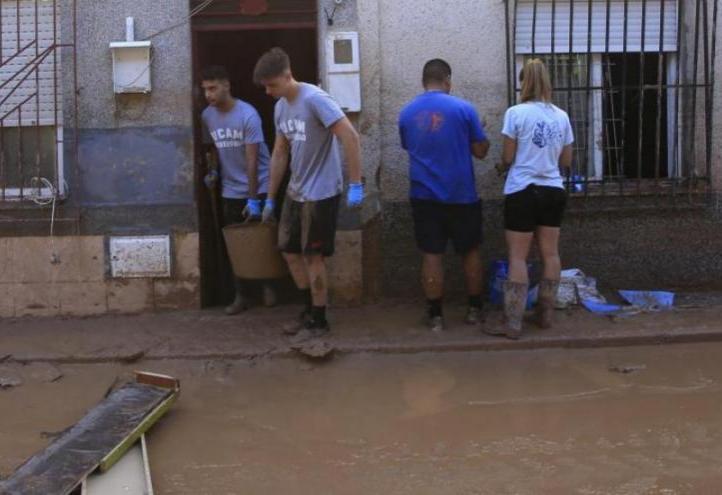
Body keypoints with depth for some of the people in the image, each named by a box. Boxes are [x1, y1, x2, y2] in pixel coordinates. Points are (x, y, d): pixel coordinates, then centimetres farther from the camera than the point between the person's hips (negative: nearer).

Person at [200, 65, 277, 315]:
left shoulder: (248, 115, -19)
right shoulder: (207, 116, -2)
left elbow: (252, 160, -20)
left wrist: (253, 199, -21)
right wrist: (211, 170, -2)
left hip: (259, 188, -4)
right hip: (230, 191, 4)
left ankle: (268, 286, 23)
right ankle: (239, 296, 12)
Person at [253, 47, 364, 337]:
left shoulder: (314, 99, -19)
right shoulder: (280, 107, 7)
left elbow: (350, 137, -24)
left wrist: (355, 185, -26)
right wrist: (270, 198, 17)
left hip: (321, 193, -8)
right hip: (296, 192, 8)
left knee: (313, 256, 0)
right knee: (289, 250, 13)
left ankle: (319, 321, 14)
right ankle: (310, 309, 28)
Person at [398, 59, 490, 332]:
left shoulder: (407, 113, 3)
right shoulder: (463, 108, -8)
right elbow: (480, 151, -2)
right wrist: (479, 133, 16)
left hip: (424, 195, 2)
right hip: (461, 195, -2)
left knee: (432, 255, 5)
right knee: (471, 251, 13)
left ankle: (435, 315, 7)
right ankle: (474, 309, 20)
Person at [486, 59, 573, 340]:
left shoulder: (516, 113, -9)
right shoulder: (561, 116, 5)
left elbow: (508, 158, -6)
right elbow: (566, 162, 11)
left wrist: (502, 166, 16)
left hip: (522, 192, -5)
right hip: (554, 191, 5)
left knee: (518, 257, -2)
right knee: (550, 253, 12)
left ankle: (513, 324, -1)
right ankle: (545, 315, 20)